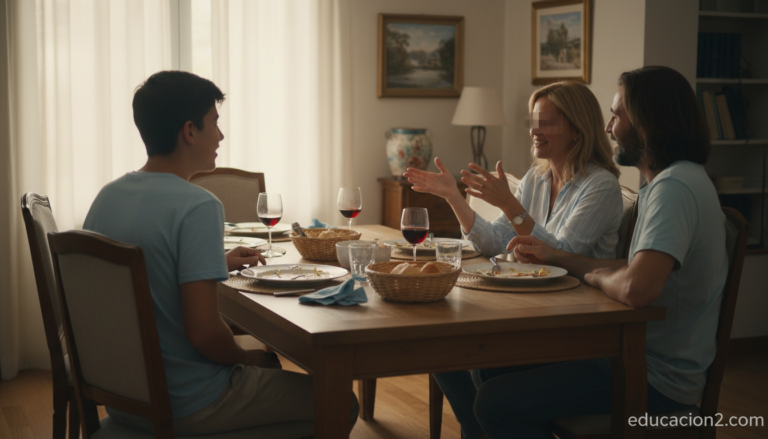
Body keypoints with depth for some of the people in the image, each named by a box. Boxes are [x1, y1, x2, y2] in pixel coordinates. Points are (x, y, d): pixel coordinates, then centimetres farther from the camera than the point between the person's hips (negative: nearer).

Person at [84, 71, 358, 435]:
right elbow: (202, 330, -27)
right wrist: (246, 359, -7)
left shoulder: (106, 197, 3)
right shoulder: (197, 207, -23)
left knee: (265, 357, 31)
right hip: (185, 406, -9)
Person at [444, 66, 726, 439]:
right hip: (638, 352, 10)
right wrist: (555, 257, 16)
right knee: (491, 366, 13)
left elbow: (636, 289, -34)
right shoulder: (669, 181, 12)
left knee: (496, 403, -15)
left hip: (657, 378, -10)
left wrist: (596, 275, -12)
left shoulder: (675, 187, -22)